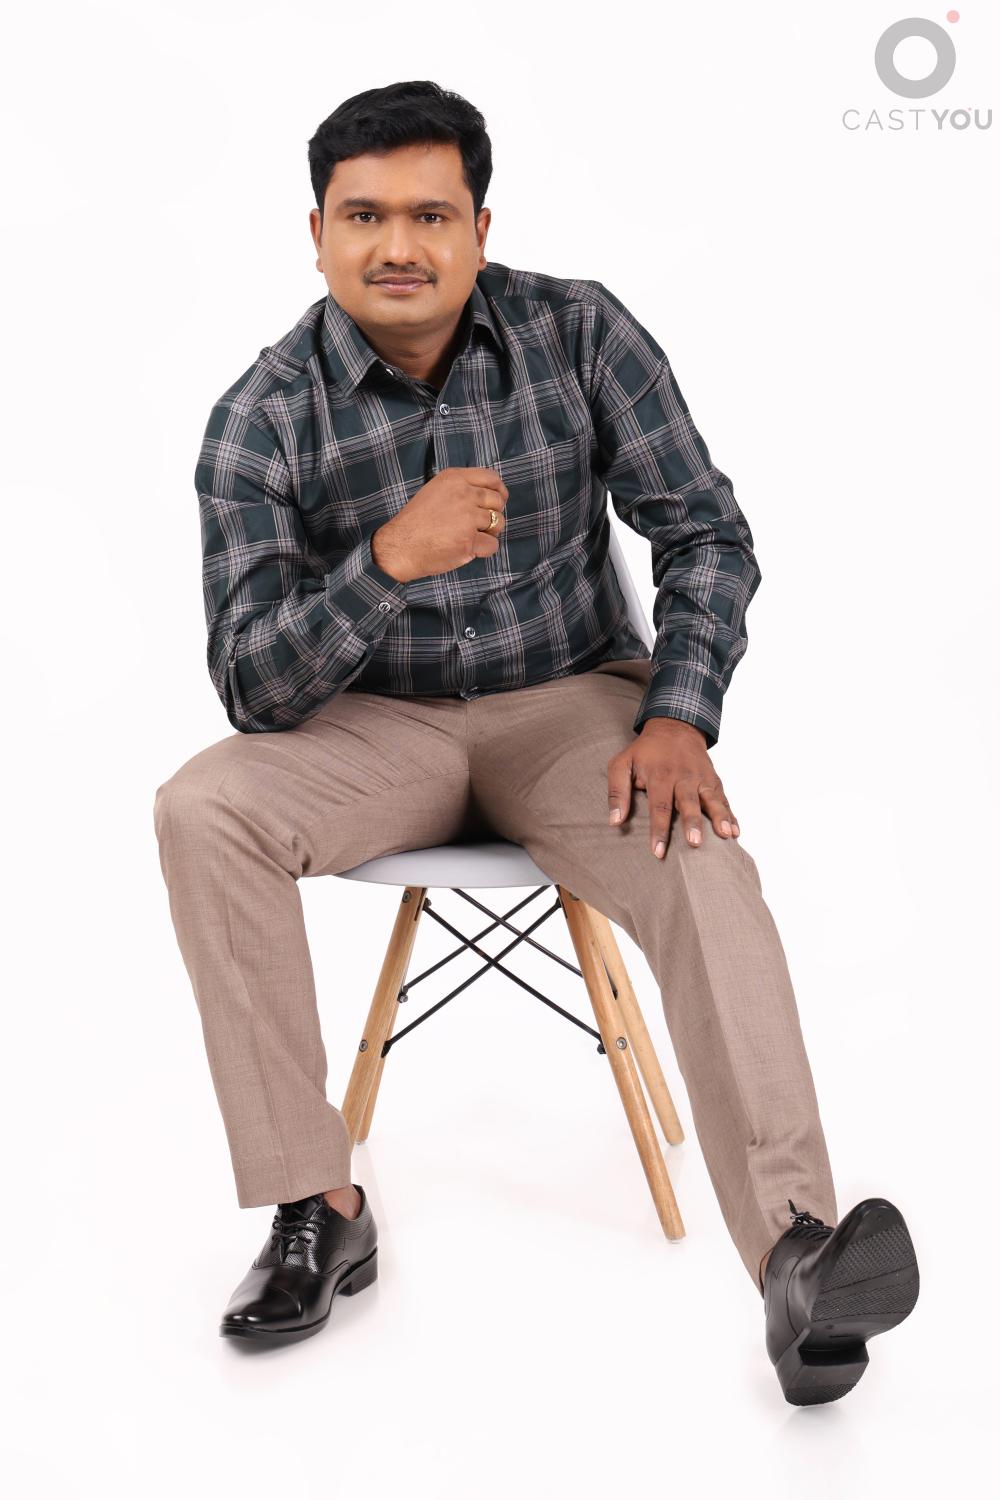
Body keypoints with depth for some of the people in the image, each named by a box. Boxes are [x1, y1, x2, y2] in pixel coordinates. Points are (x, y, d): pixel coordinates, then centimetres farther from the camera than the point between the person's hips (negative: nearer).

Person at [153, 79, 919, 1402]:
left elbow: (707, 534, -3)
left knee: (703, 864, -31)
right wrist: (387, 560, -32)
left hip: (574, 700, 0)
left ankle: (799, 1257, -36)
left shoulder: (581, 334, -8)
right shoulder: (264, 418, -10)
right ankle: (317, 1212, -18)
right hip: (380, 724, 1)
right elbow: (255, 688, -15)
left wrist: (679, 719, -19)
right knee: (203, 811, -27)